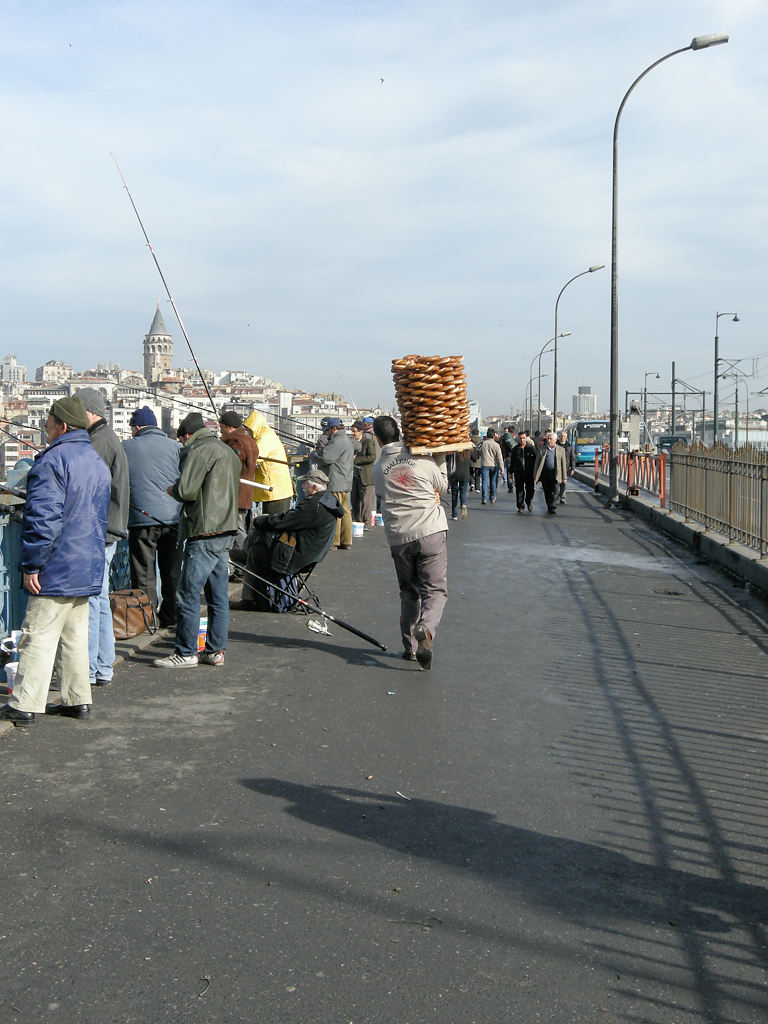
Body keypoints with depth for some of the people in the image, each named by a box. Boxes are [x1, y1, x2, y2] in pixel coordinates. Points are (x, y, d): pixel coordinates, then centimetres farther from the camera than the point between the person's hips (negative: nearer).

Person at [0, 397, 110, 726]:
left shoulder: (53, 459, -15)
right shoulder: (97, 461, 15)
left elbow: (43, 517, -21)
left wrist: (31, 564, -17)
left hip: (57, 567, -9)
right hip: (88, 568, 9)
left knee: (38, 635, -3)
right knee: (75, 635, 14)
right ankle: (77, 699, 18)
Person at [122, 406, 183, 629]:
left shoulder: (125, 448, 1)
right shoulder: (175, 447, 6)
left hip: (141, 519, -3)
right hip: (173, 518, 3)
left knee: (144, 574, 5)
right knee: (172, 572, 12)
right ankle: (170, 617, 19)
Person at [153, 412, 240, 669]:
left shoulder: (199, 450, -9)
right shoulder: (228, 452, 21)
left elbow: (186, 490, -17)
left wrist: (172, 490, 4)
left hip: (205, 533, -9)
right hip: (226, 530, 10)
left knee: (187, 593, -4)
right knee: (218, 595, 11)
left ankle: (186, 653, 0)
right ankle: (215, 650, 15)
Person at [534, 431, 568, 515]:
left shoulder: (561, 449, 8)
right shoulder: (542, 449, 8)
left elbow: (563, 463, 9)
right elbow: (537, 463, 8)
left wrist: (564, 477, 5)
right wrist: (535, 475, 2)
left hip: (555, 473, -1)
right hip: (544, 473, 1)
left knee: (554, 491, -11)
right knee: (547, 492, 7)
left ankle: (553, 508, -10)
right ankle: (549, 507, 20)